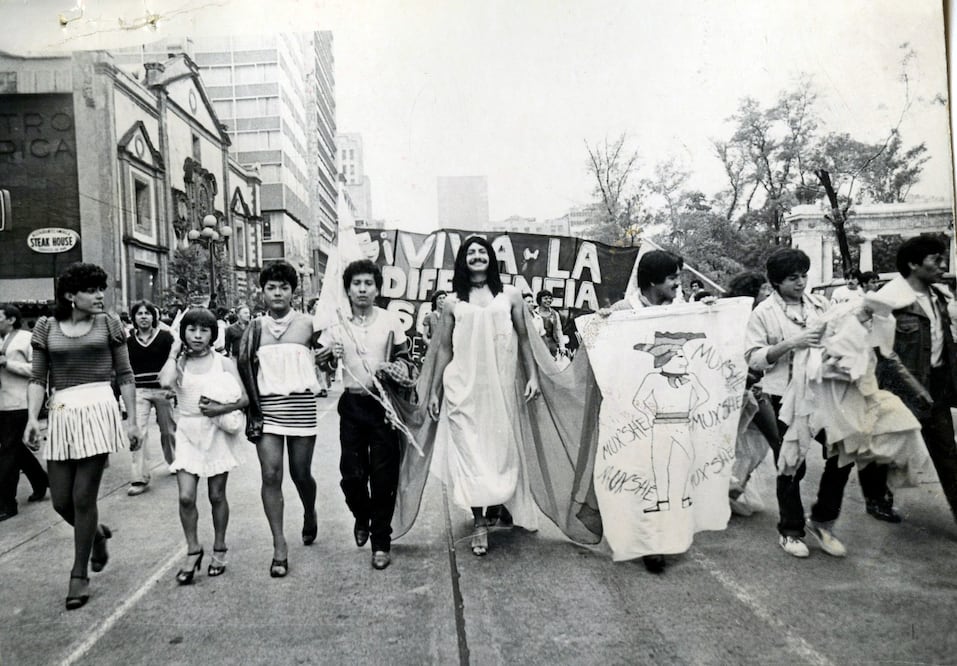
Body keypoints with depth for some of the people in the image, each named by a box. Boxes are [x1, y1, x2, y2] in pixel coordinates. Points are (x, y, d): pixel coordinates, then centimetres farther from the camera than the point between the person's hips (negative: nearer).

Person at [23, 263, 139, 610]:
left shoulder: (108, 323, 4)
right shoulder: (46, 328, 7)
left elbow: (125, 374, 7)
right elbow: (38, 379, 8)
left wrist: (132, 419, 3)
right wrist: (32, 418, -6)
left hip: (98, 411, -2)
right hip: (61, 415, 3)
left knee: (83, 497, -2)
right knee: (61, 501, 6)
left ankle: (79, 575, 14)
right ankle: (98, 533, 38)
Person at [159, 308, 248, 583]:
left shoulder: (223, 363, -1)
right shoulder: (179, 363, 2)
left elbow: (243, 398, -5)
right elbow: (165, 382, -22)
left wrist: (220, 409, -21)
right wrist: (174, 352, -10)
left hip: (216, 433, -1)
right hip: (188, 434, 1)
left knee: (217, 495, 8)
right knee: (186, 496, -6)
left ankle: (219, 549, 25)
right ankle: (193, 550, 14)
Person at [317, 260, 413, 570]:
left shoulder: (391, 320, 0)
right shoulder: (337, 324, 3)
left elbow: (406, 362, 4)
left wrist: (392, 367, -17)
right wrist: (330, 356, -17)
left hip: (384, 403, -1)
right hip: (352, 405, 2)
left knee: (384, 474, 1)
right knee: (351, 473, 5)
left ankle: (381, 541, 15)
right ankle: (362, 517, 36)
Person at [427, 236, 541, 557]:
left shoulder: (509, 295, 8)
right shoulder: (453, 302, 8)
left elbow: (523, 339, 10)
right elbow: (444, 348, 9)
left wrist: (533, 375, 2)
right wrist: (434, 391, 8)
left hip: (500, 385, 0)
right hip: (463, 386, 0)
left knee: (500, 448, 5)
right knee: (469, 452, -1)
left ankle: (501, 505, 23)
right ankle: (479, 521, 7)